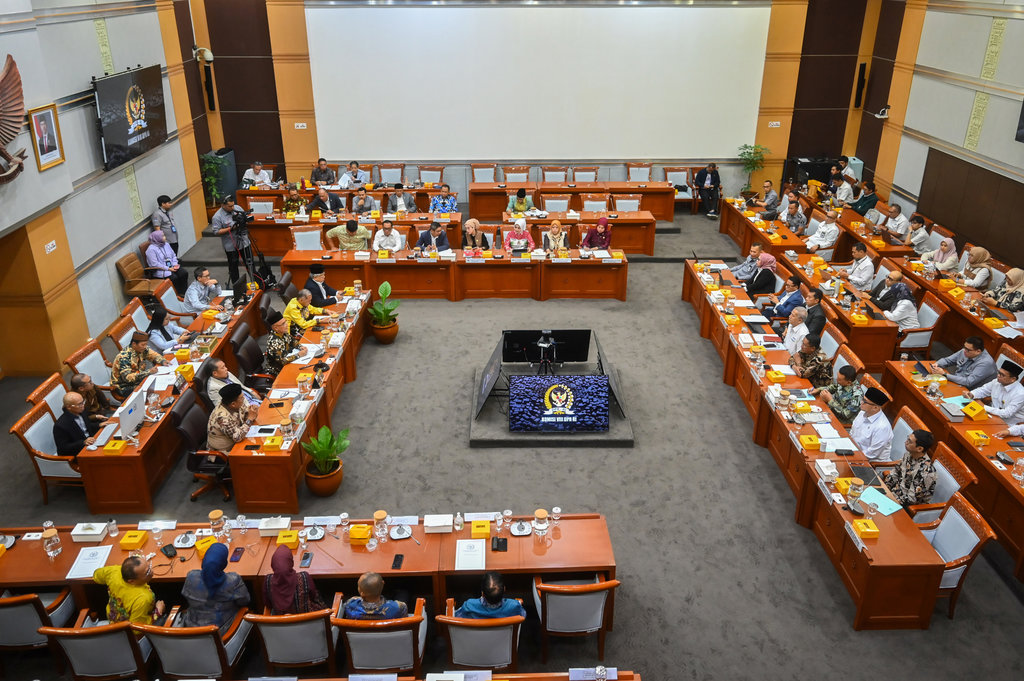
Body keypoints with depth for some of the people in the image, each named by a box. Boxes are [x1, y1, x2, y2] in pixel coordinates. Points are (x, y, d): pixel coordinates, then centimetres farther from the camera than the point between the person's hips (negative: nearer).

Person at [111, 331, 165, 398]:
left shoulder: (143, 349, -7)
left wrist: (164, 362, -12)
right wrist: (148, 372, -39)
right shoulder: (124, 357, -26)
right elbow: (127, 377, -35)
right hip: (123, 387, -7)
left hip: (137, 381, 7)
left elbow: (155, 355, 9)